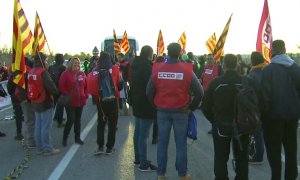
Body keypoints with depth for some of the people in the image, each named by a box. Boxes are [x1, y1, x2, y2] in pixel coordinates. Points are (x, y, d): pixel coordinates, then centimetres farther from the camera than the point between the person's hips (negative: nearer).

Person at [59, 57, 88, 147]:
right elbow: (62, 87, -9)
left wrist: (85, 96, 3)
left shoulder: (82, 74, 7)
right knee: (70, 120, -8)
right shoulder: (66, 74, -6)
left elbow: (86, 86, 12)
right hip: (70, 102, -5)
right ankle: (64, 139, 7)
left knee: (78, 120, 13)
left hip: (80, 101, 5)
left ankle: (77, 138, 23)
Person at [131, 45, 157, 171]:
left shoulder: (136, 66, 9)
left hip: (137, 104, 10)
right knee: (143, 134, -6)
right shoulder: (148, 67, -19)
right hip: (147, 105, -10)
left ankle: (138, 158, 27)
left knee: (138, 132, 17)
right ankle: (143, 163, -2)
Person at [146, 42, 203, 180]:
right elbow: (199, 92, -8)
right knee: (181, 144, 8)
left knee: (162, 143, 10)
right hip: (181, 112, -1)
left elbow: (149, 92, 0)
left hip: (162, 111, 2)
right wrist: (191, 107, 4)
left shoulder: (157, 69, -4)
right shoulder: (187, 70, -9)